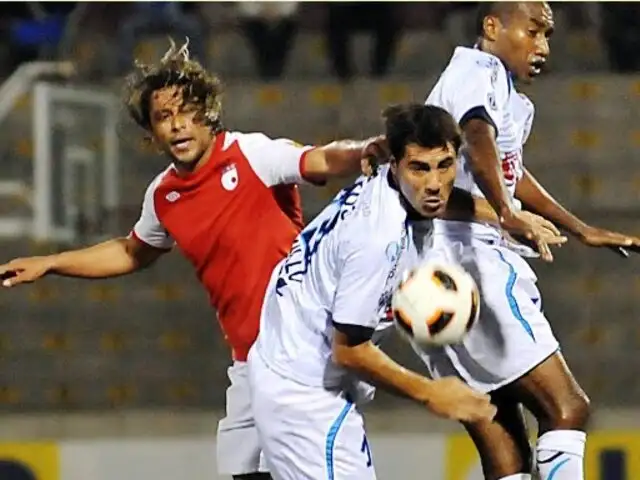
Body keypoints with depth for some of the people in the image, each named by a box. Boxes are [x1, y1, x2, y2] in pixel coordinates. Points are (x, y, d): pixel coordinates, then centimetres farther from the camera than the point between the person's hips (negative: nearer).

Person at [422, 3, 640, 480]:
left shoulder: (511, 100, 24)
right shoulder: (479, 71, -7)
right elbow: (478, 142, -29)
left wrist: (583, 231, 46)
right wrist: (507, 215, -46)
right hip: (475, 261, -10)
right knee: (566, 407, -15)